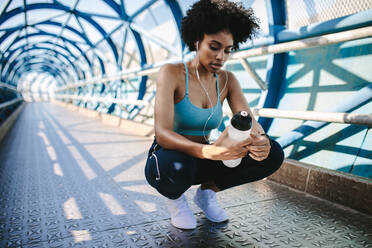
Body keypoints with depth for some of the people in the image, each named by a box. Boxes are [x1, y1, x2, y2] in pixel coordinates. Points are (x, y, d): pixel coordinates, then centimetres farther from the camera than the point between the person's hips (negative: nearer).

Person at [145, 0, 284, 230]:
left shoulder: (226, 80, -1)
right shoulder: (172, 73, -17)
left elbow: (250, 122, -10)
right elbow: (162, 134, -30)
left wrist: (261, 140, -36)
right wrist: (211, 151, -47)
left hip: (201, 158, 4)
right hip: (170, 159, -4)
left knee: (273, 154, -14)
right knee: (175, 167, -41)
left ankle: (208, 190, 4)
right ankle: (175, 197, -3)